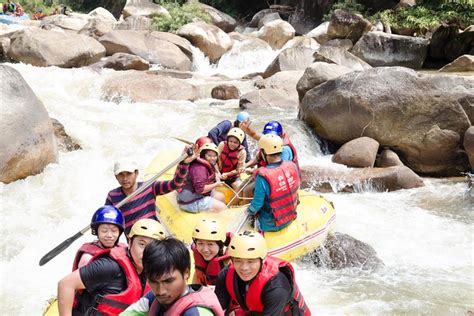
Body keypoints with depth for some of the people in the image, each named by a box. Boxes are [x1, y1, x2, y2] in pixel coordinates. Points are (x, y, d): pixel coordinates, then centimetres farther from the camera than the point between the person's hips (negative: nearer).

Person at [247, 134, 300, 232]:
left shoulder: (263, 177, -30)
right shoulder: (292, 166, -13)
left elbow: (256, 205, -20)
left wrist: (249, 211, 3)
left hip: (271, 225, -6)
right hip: (290, 219, 6)